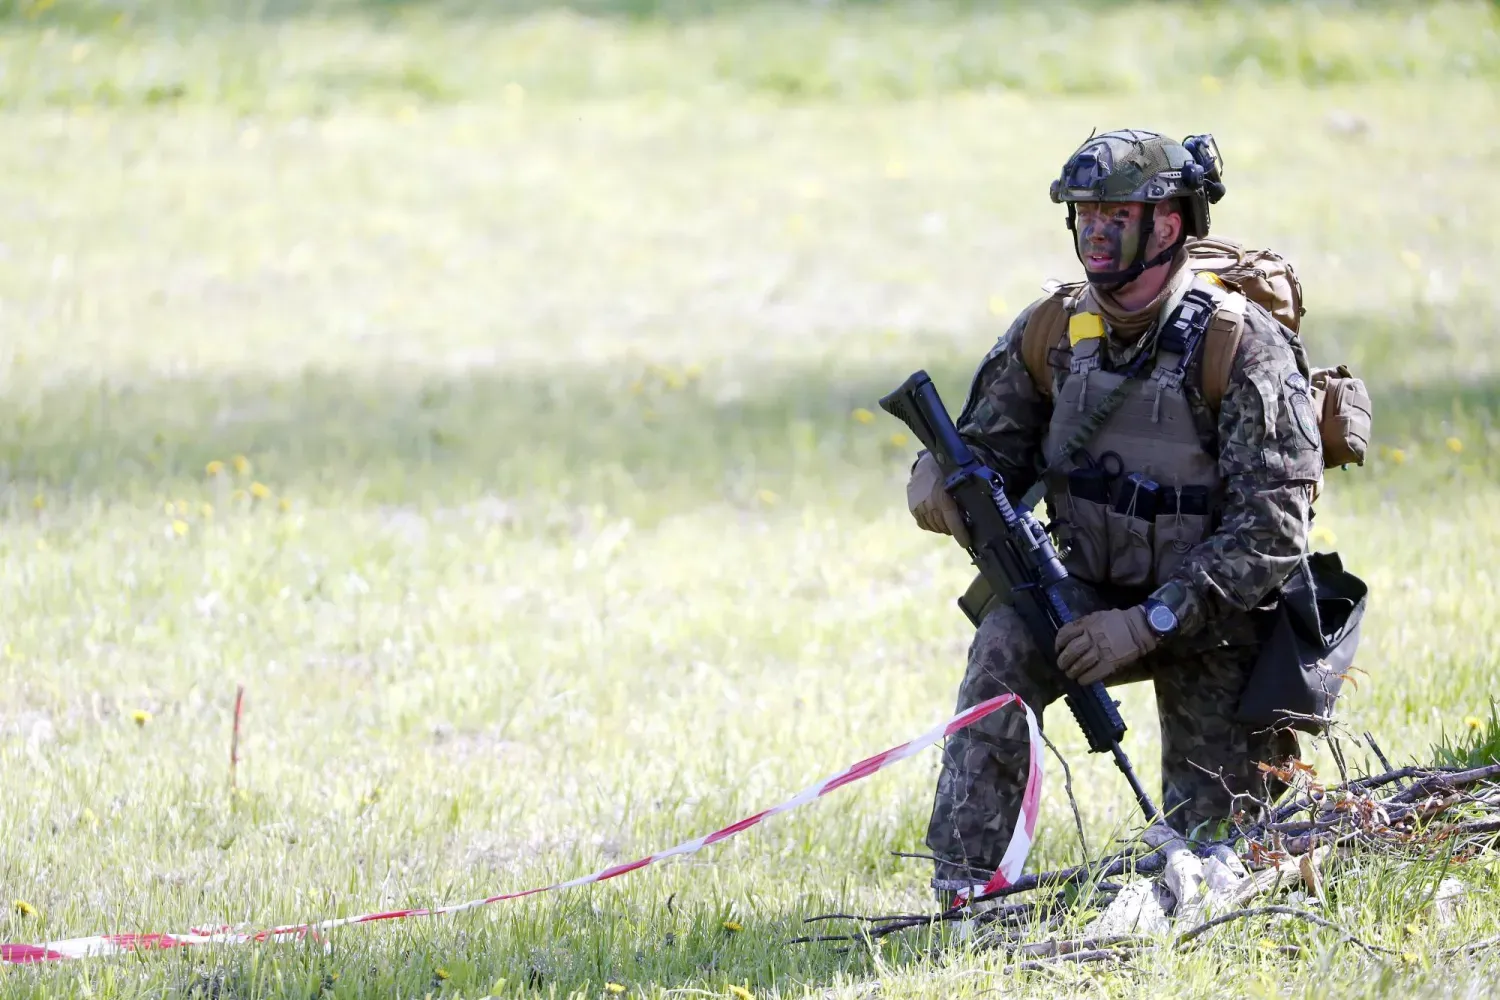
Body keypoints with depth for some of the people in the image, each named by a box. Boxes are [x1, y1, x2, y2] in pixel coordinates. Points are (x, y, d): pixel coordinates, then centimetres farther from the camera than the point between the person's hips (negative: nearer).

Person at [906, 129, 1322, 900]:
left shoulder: (1241, 346, -20)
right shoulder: (1051, 331, -5)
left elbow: (1271, 530, -24)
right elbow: (990, 448, 3)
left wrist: (1149, 624, -30)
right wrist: (940, 474, -24)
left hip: (1211, 616, -3)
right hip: (1094, 597, 3)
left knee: (1211, 827, 0)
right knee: (1005, 647, -29)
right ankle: (960, 886, -29)